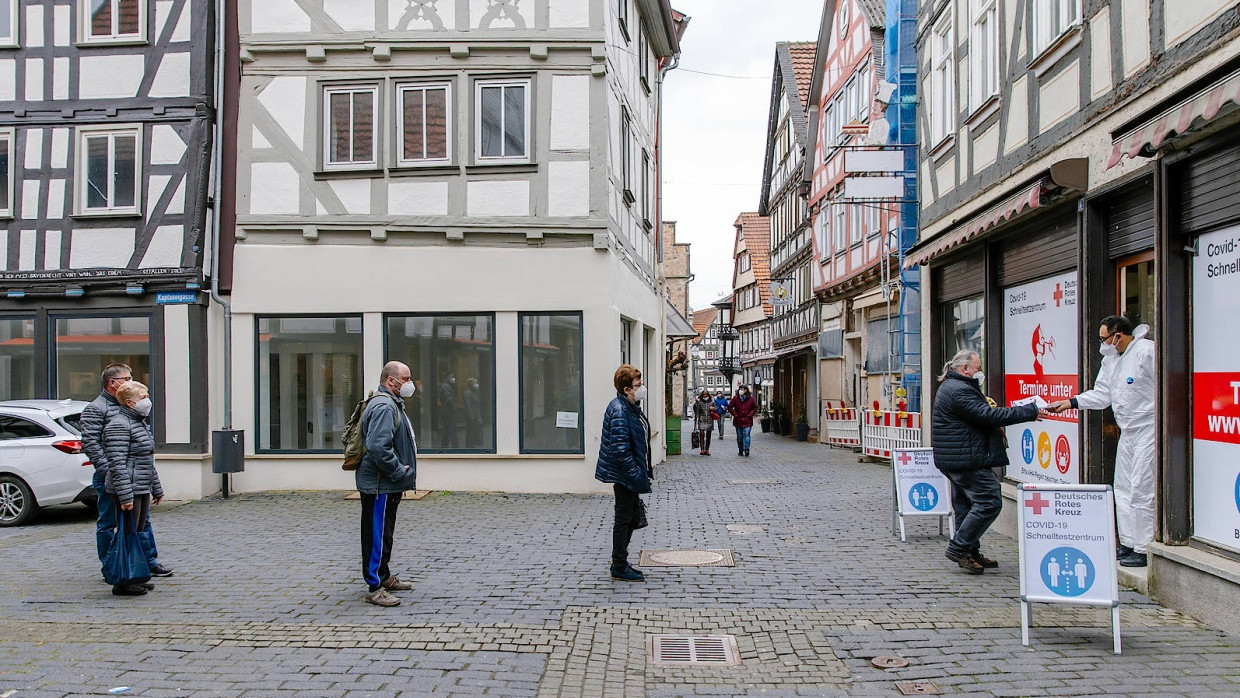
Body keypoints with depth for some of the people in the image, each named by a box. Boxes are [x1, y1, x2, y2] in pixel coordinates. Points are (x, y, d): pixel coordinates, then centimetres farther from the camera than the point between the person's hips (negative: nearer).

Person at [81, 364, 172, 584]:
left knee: (141, 520, 13)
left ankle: (150, 562, 22)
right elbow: (90, 444, -17)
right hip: (109, 479, -8)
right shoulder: (96, 409, -10)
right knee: (107, 524, 4)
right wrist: (107, 470, -21)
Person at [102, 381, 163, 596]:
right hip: (128, 491, -10)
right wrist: (125, 495, -25)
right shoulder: (119, 425, -14)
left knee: (137, 534, 14)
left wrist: (156, 488, 24)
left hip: (142, 489, 10)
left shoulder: (140, 423, 18)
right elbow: (117, 464, -20)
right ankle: (122, 583, 2)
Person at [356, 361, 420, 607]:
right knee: (378, 535, -6)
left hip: (388, 485, 11)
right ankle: (375, 588, -1)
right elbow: (378, 447, -30)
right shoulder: (384, 406, -20)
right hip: (379, 486, -11)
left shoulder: (392, 404, 17)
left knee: (384, 533, 20)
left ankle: (384, 577, 32)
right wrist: (400, 472, -22)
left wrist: (402, 471, 18)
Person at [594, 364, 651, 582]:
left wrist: (643, 472, 19)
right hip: (624, 476, -10)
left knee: (632, 518, 17)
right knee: (624, 519, 0)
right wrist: (636, 476, -24)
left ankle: (620, 562, 28)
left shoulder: (630, 408, 11)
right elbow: (620, 450, -26)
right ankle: (619, 568, 11)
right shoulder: (619, 411, -21)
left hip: (630, 475, 10)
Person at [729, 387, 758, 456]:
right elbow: (730, 407, 5)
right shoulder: (736, 398, 1)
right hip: (738, 420, 2)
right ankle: (740, 451, 16)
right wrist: (735, 414, -2)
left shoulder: (750, 398, 0)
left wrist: (750, 415, -2)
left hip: (747, 421, -2)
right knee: (739, 436, 8)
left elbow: (755, 408, 9)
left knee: (746, 435, -13)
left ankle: (746, 449, -14)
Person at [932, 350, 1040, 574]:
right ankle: (959, 548, -7)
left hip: (956, 460, 12)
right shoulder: (959, 391, -18)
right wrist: (1029, 411, -19)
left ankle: (970, 553, 22)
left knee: (966, 504, 15)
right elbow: (988, 415, -23)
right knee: (989, 502, -10)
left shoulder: (951, 387, 19)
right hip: (967, 460, -12)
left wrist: (994, 429, 8)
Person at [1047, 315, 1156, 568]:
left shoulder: (1147, 352, -14)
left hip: (1148, 430, -9)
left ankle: (1144, 549, 1)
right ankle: (1128, 544, 23)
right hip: (1128, 431, 9)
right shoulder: (1110, 359, 13)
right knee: (1123, 490, 13)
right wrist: (1071, 402, 6)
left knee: (1141, 491, -7)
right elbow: (1102, 394, 15)